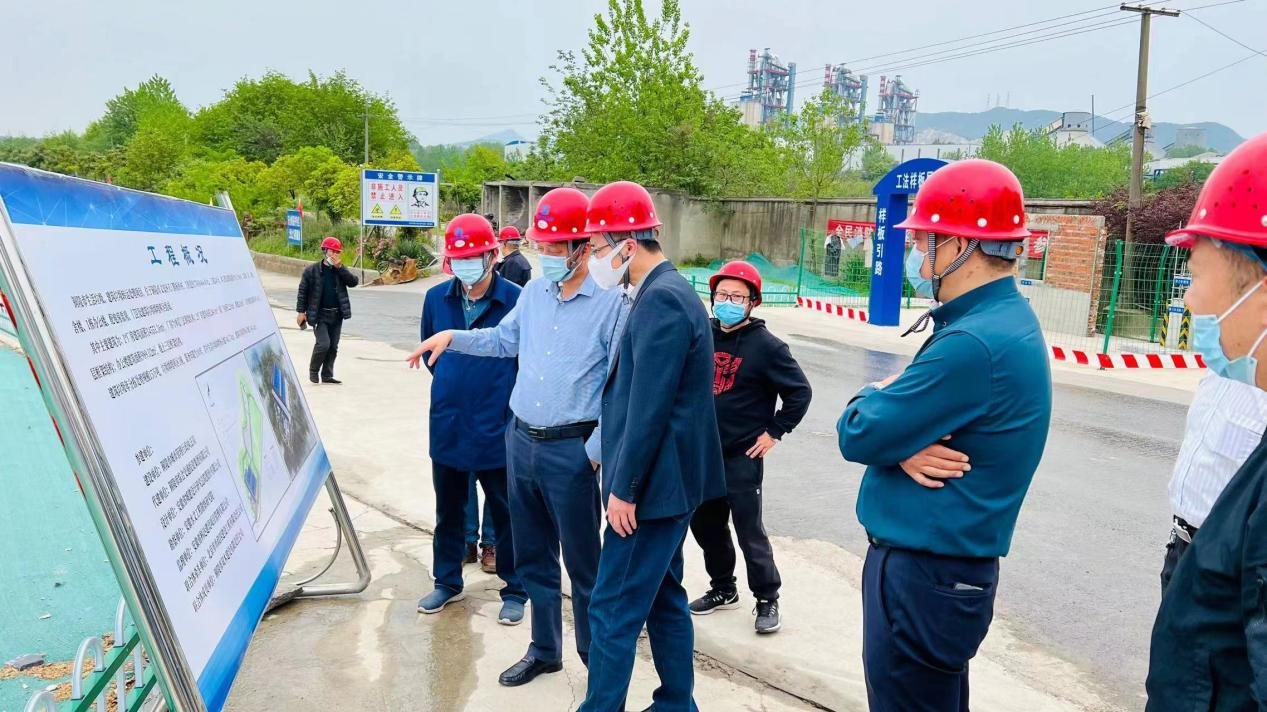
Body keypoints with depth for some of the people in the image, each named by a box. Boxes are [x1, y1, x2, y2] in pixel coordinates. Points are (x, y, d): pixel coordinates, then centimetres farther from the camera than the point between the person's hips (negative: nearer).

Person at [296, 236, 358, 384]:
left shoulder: (340, 270, 7)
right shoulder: (312, 270, -4)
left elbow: (354, 282, -8)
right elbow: (303, 291, 0)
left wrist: (340, 267, -14)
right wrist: (301, 311, -4)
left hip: (337, 315, 4)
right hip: (319, 315, -4)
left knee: (333, 347, 8)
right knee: (323, 343, -14)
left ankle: (327, 375, 20)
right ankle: (313, 370, 9)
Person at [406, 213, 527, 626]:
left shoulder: (516, 300, -15)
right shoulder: (436, 298, -1)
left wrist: (509, 399, -1)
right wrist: (451, 384, 12)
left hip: (497, 429, -4)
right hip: (447, 427, 4)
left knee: (506, 515, 9)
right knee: (448, 512, 19)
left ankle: (515, 591, 25)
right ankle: (447, 582, 37)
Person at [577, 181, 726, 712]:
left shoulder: (661, 300, -20)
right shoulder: (666, 292, 12)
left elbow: (649, 408, -23)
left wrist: (624, 488, -17)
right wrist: (626, 476, 19)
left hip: (653, 483, -10)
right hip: (666, 479, 10)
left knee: (613, 609, -2)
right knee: (664, 597, 19)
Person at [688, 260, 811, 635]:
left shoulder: (766, 346, -12)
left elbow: (799, 392, -7)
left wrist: (774, 432, -7)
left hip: (743, 456, -6)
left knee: (749, 530, -2)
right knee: (705, 524, 15)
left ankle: (767, 600, 15)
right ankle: (723, 589, 34)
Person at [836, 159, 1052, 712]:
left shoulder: (974, 344, -26)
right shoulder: (1005, 319, 8)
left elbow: (857, 435, -22)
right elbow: (919, 411, 9)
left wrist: (872, 398, 0)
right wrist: (903, 442, -14)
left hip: (921, 577, -10)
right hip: (943, 565, 10)